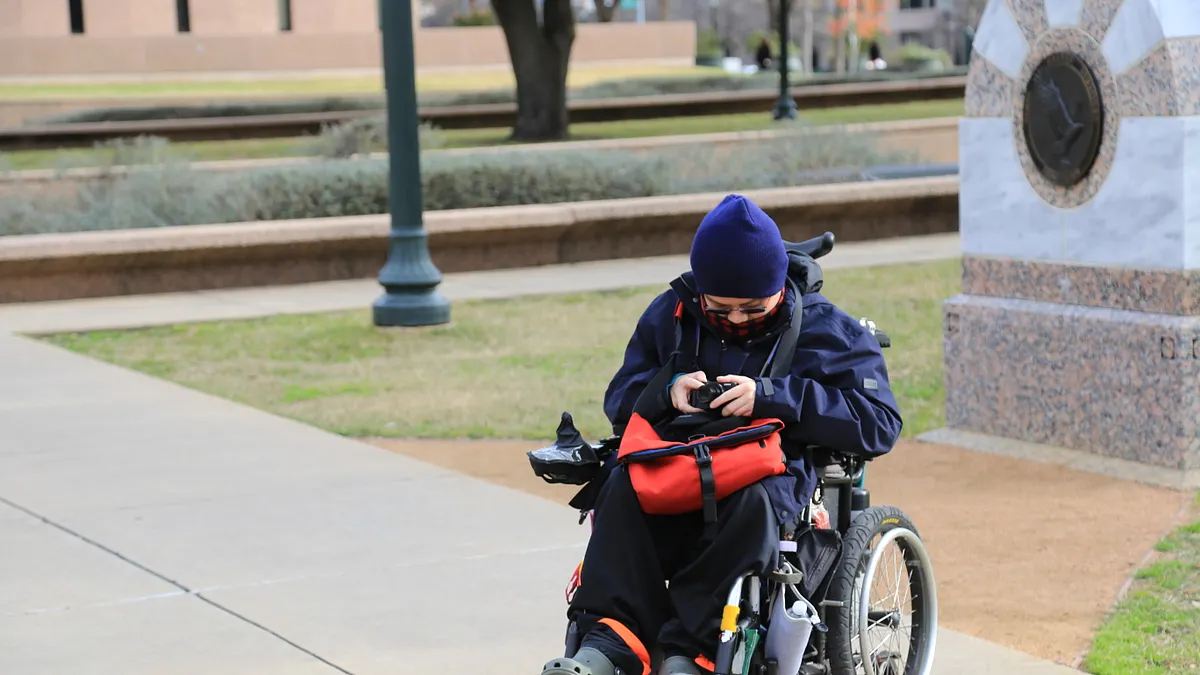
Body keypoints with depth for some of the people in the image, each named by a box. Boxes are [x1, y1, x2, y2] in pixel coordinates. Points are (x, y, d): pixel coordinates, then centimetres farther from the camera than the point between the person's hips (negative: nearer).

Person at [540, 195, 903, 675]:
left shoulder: (823, 330, 1)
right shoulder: (670, 314, 11)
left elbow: (878, 423, -9)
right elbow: (620, 399, 16)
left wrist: (770, 396, -19)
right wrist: (667, 388, -9)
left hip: (776, 480, -3)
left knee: (752, 500, -39)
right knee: (623, 486, -30)